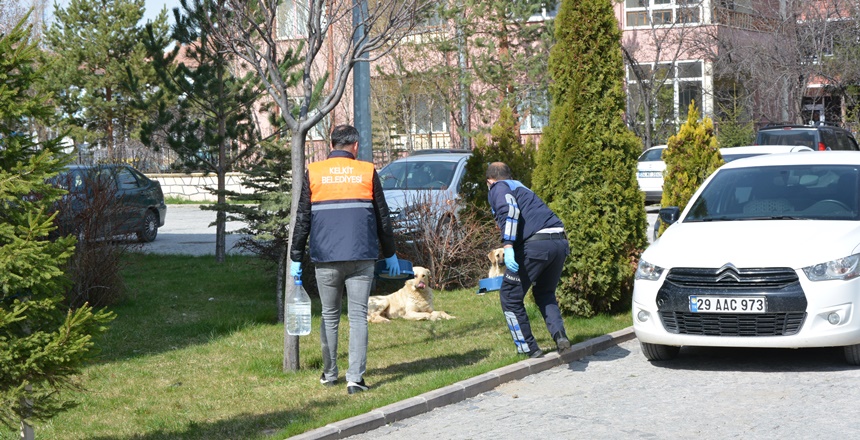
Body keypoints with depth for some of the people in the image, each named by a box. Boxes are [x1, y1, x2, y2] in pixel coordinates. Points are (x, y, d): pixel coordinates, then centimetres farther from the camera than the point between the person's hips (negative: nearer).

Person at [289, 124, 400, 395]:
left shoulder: (313, 173, 3)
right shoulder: (367, 172, 3)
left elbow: (302, 220, 3)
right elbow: (383, 218, 8)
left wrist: (296, 258, 8)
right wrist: (390, 254, 18)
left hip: (326, 259, 1)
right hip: (362, 258, -1)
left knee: (329, 316, 14)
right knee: (358, 316, 1)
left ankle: (329, 374, 23)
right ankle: (355, 378, -6)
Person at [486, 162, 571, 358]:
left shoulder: (499, 188, 8)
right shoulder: (521, 187, 33)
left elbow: (510, 211, -13)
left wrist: (508, 246, -22)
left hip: (536, 244, -8)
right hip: (561, 243, 8)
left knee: (510, 296, 9)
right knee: (545, 293, 28)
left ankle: (529, 348, 12)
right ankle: (559, 333, 6)